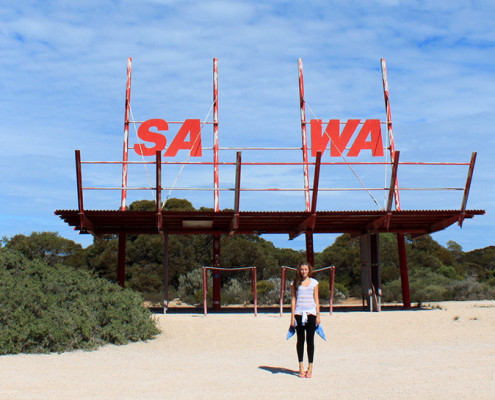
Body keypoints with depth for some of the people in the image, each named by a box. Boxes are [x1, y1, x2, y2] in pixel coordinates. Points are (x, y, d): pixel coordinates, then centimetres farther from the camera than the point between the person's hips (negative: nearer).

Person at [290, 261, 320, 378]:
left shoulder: (314, 282, 7)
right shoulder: (295, 283, 6)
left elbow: (316, 299, 7)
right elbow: (293, 299, 5)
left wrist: (318, 315, 2)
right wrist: (292, 316, 0)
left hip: (311, 313, 0)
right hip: (299, 313, 0)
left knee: (310, 340, 2)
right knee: (300, 340, 4)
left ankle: (310, 368, 9)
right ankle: (301, 368, 12)